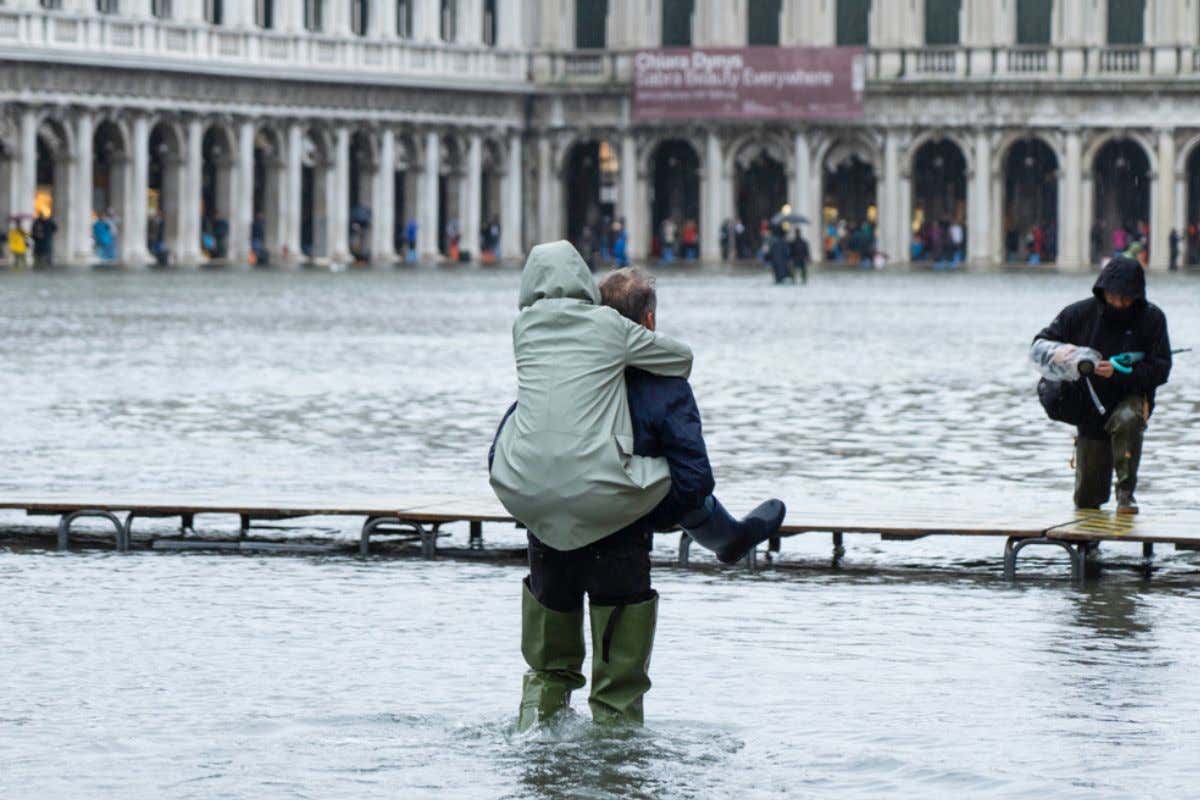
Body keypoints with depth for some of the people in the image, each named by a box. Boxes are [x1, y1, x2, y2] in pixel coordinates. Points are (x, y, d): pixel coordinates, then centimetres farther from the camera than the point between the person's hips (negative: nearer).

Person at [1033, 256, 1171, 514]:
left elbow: (1160, 370, -14)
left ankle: (1126, 491, -24)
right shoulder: (1081, 313, -6)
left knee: (1127, 420, -41)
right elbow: (1040, 344, 1)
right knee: (1087, 501, 3)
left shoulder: (1151, 318, -10)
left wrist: (1118, 372, -28)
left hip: (1130, 398, -2)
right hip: (1090, 408, 2)